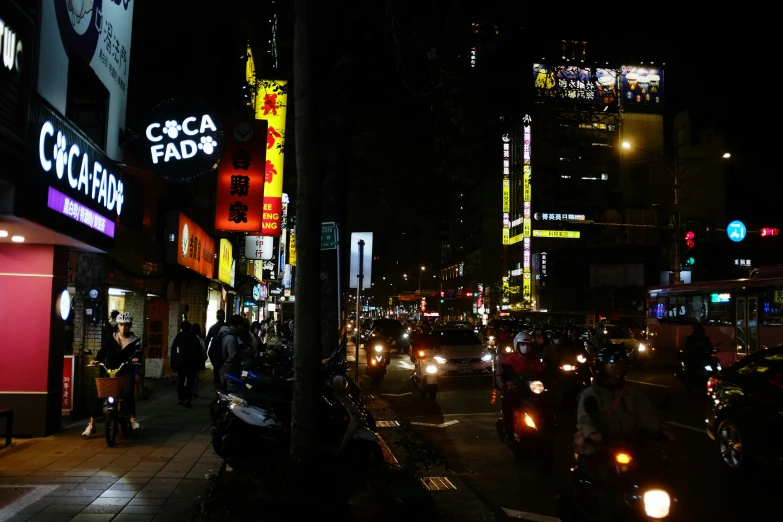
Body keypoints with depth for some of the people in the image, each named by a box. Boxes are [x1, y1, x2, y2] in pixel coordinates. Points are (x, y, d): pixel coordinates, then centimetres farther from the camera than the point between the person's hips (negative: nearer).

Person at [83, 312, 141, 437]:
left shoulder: (135, 341, 4)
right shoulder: (110, 338, 4)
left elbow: (138, 352, -12)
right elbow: (102, 351, -9)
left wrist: (136, 358, -36)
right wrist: (96, 360, -29)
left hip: (126, 371, -1)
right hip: (110, 370, 1)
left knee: (128, 393, -25)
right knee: (99, 395, -9)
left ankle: (131, 418, -11)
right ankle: (91, 424, 0)